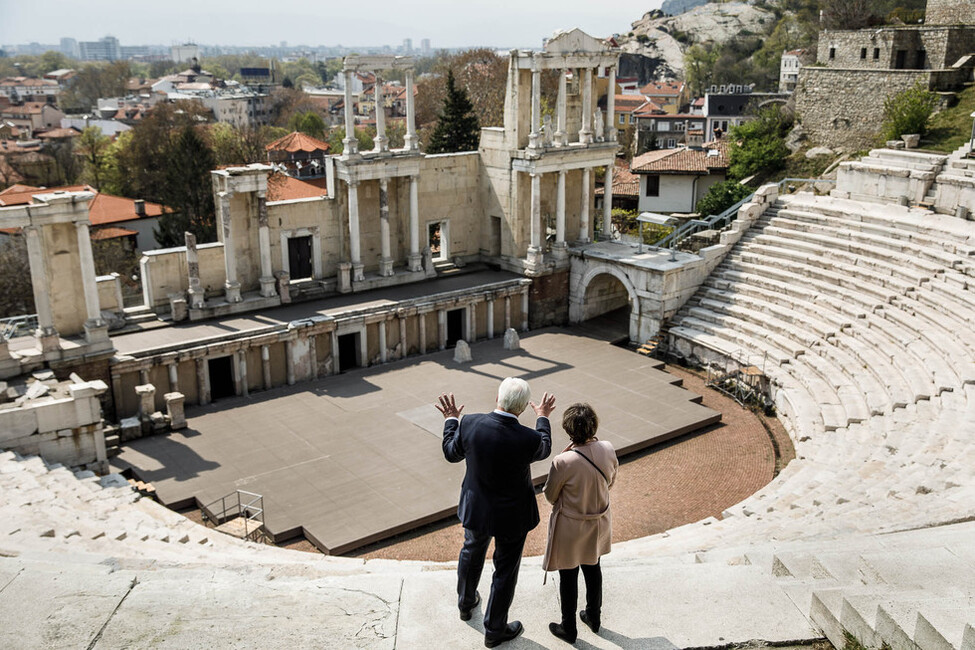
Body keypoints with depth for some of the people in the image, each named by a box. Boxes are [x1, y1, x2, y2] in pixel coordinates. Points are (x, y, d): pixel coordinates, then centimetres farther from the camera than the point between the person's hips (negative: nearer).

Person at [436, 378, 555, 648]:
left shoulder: (469, 423, -22)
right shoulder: (528, 438, -28)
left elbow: (452, 453, -2)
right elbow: (543, 450, -1)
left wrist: (450, 420, 13)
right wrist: (542, 418, 15)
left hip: (476, 509, 3)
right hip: (512, 515, -3)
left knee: (471, 553, 30)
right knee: (505, 571, 17)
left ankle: (465, 603, 53)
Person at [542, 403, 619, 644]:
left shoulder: (564, 462, -33)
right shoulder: (608, 449, -19)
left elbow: (550, 496, -16)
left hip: (570, 529, -5)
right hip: (598, 524, 5)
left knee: (568, 578, 17)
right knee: (593, 569, 27)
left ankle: (568, 629, 37)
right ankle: (594, 617, 49)